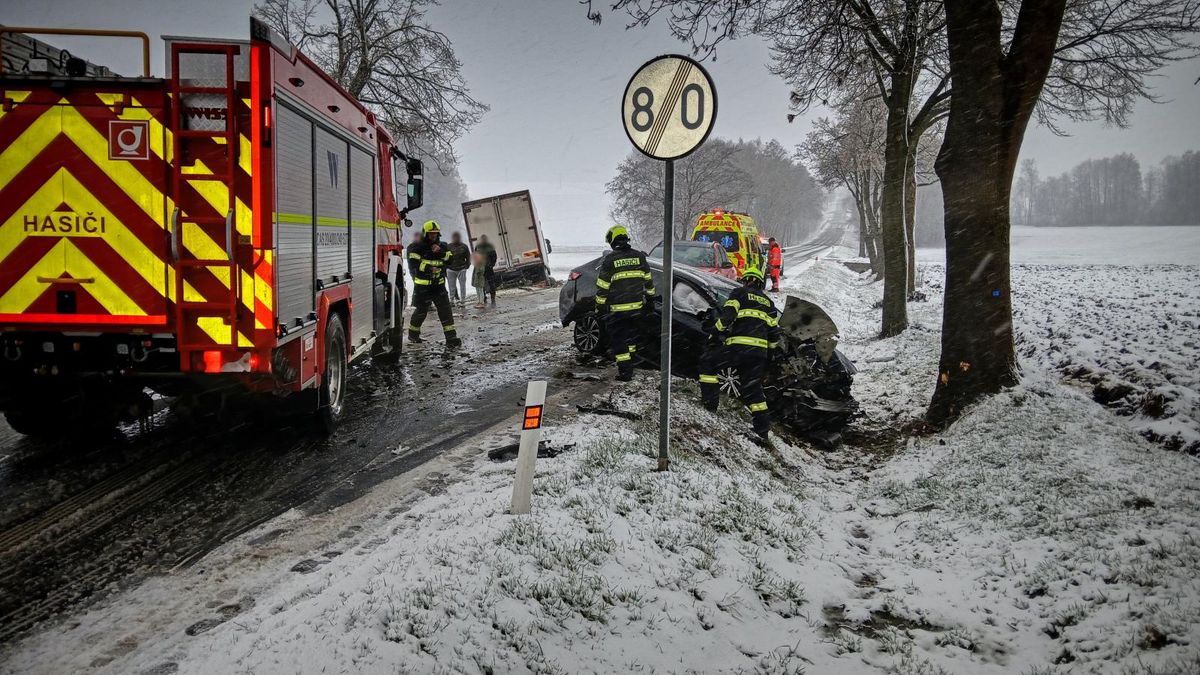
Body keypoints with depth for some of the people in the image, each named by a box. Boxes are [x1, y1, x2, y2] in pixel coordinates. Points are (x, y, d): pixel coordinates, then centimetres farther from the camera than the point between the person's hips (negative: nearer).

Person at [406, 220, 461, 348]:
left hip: (439, 285, 4)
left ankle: (451, 337, -7)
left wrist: (441, 252, -17)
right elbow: (413, 264, -15)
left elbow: (451, 260, -1)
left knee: (445, 310, -5)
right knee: (421, 311, 7)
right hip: (422, 286, -4)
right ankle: (413, 334, 27)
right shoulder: (417, 248, -6)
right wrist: (429, 268, -25)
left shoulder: (442, 247, 9)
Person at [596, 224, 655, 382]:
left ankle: (625, 372, -1)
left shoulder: (609, 260, -10)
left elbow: (602, 287, -8)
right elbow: (648, 281, 11)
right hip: (637, 307, 4)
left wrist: (600, 306, 0)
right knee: (631, 337, 20)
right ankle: (630, 364, 30)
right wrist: (650, 299, 21)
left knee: (618, 340, 2)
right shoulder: (639, 257, 4)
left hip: (616, 310, -4)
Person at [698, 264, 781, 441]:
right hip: (759, 351, 6)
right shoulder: (768, 302, 23)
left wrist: (715, 334, -2)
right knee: (753, 387, 11)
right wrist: (769, 352, 30)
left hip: (738, 345, -6)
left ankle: (709, 401, 7)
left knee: (707, 362, 13)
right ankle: (763, 427, 6)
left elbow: (727, 314, -10)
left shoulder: (740, 293, 5)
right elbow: (774, 331, 21)